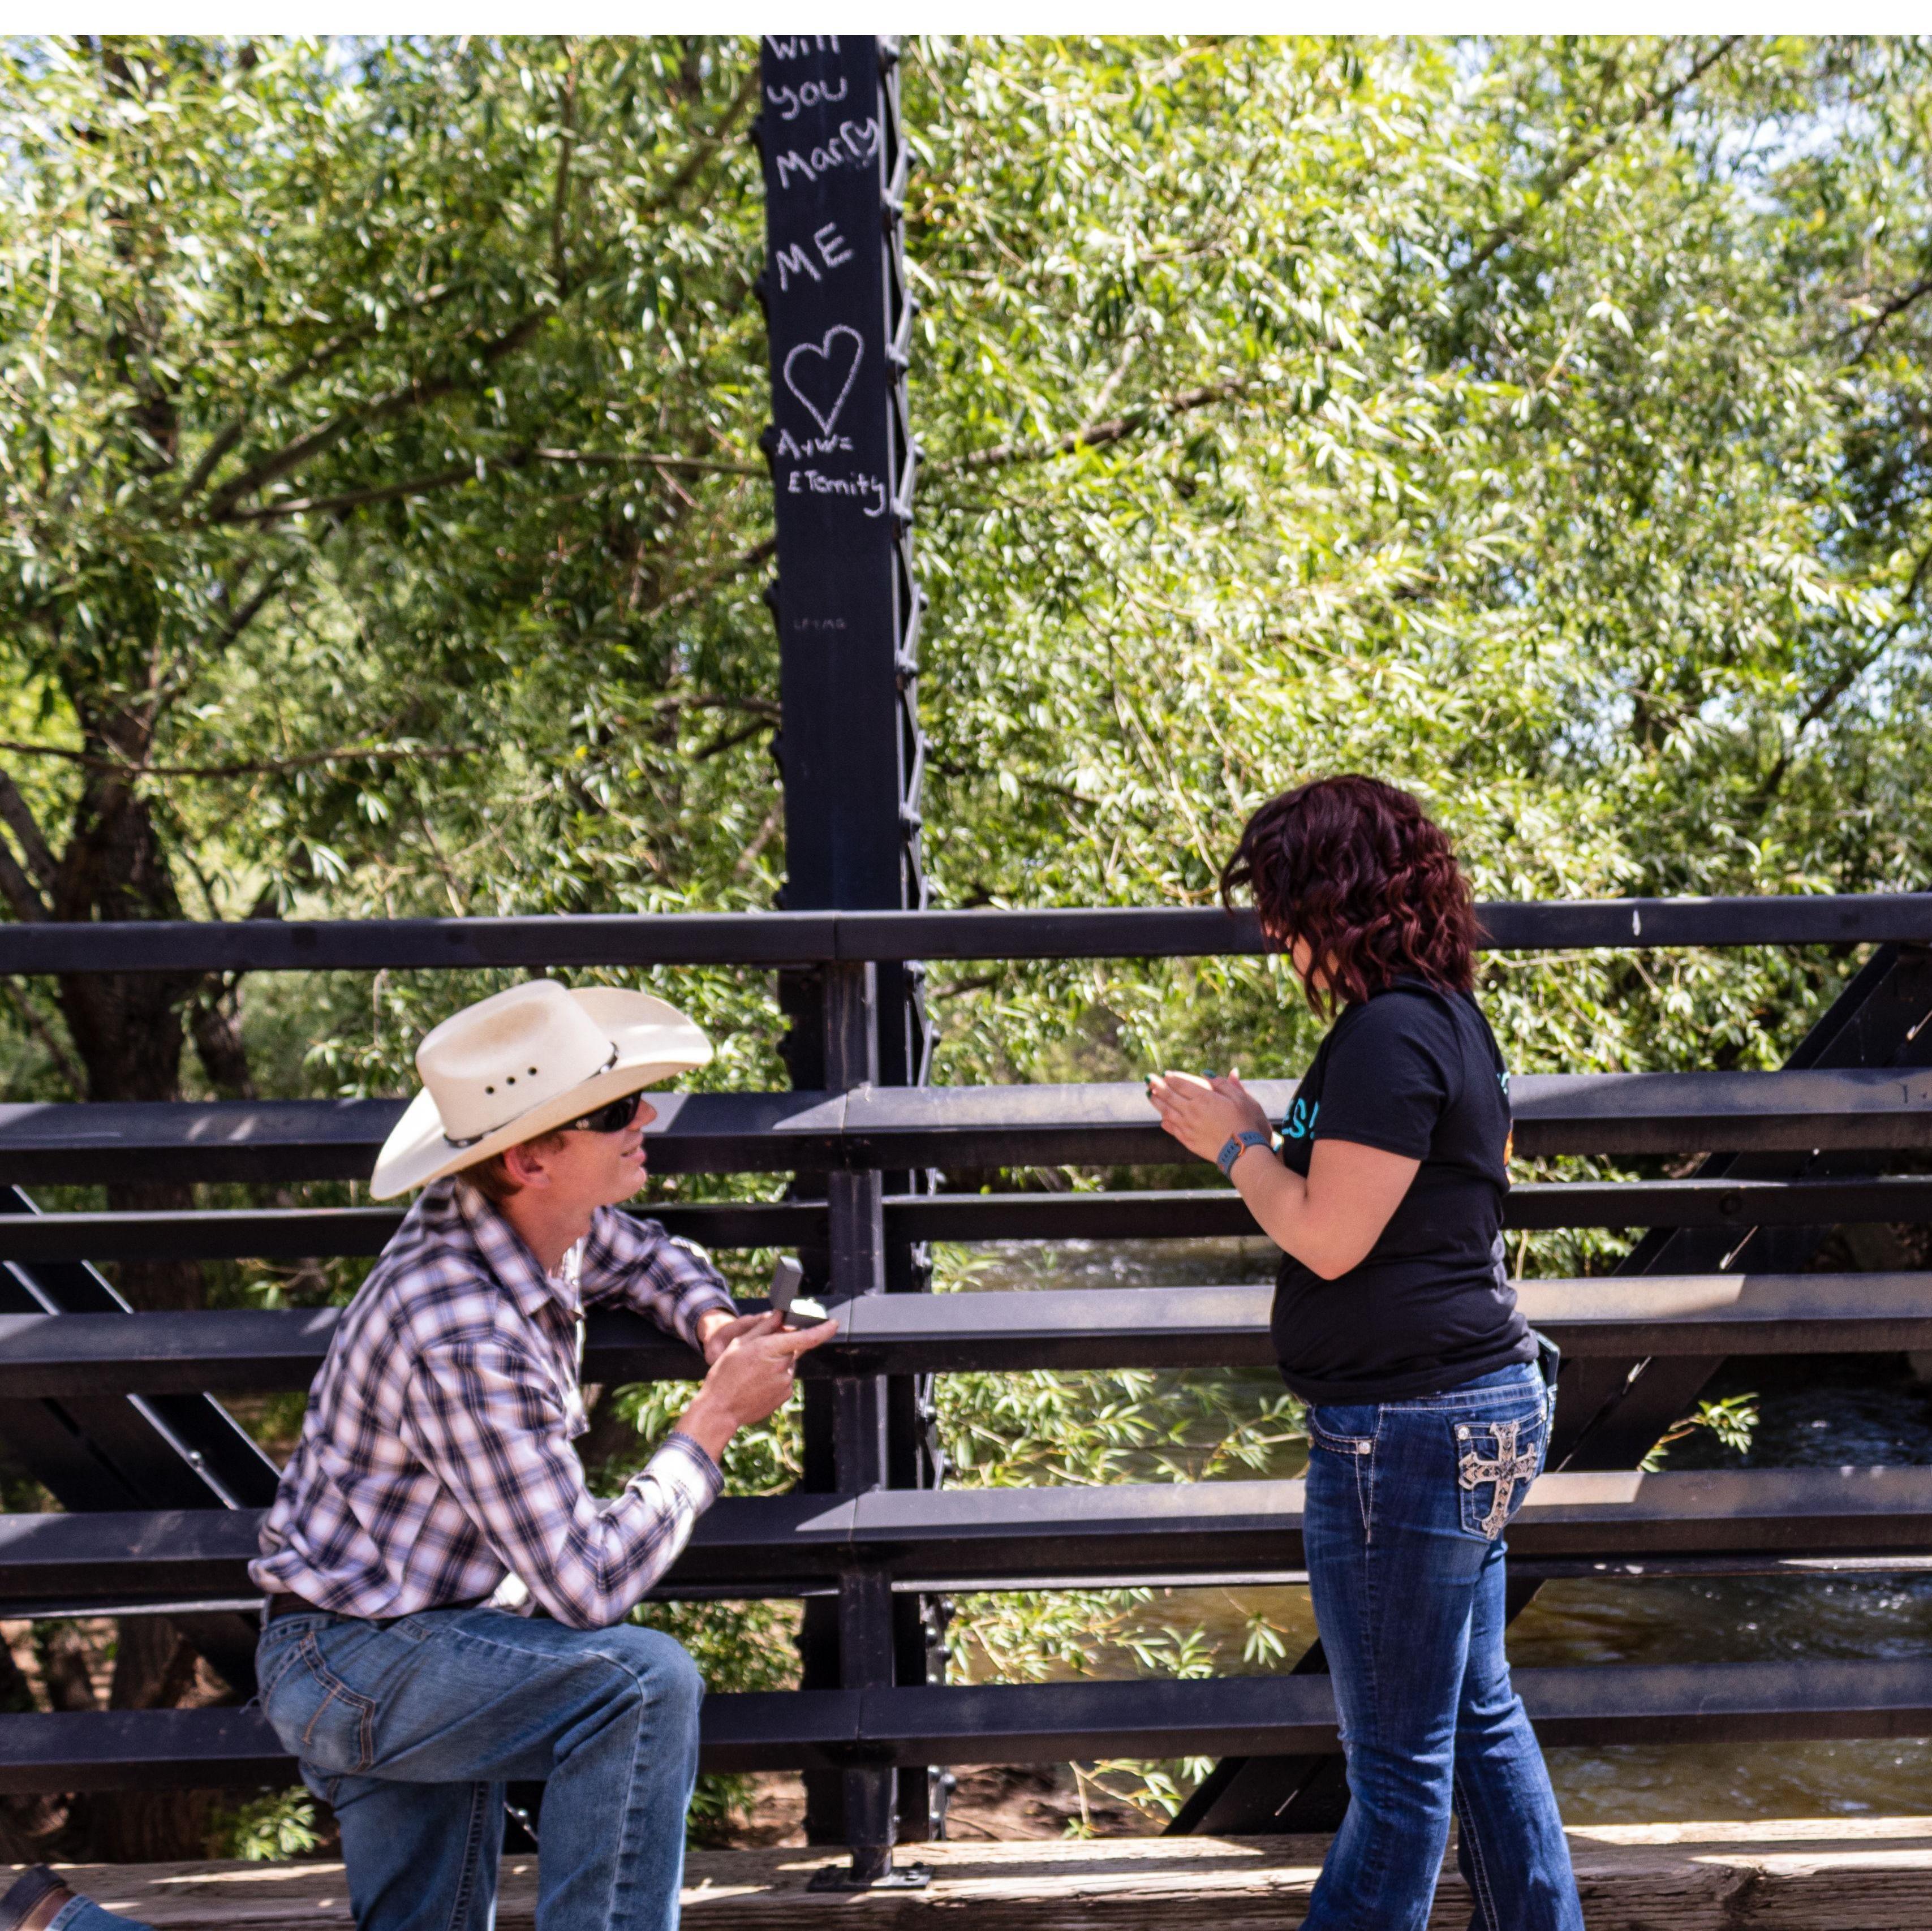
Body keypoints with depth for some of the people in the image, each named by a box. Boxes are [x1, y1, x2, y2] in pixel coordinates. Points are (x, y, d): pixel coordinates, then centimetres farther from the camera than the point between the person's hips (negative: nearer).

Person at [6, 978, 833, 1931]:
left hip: (423, 1654, 10)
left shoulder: (541, 1218, -3)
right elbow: (589, 1585, -27)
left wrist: (712, 1323, -1)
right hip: (347, 1662, -10)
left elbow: (645, 1256, 22)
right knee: (645, 1682, -29)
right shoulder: (469, 1345, -30)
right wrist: (713, 1421, -17)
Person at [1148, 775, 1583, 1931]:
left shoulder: (1390, 1035, -19)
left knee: (1400, 1761, 1)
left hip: (1409, 1429, -10)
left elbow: (1328, 1237, -19)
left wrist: (1238, 1143, -4)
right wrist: (1267, 1140, 13)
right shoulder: (1452, 1019, 12)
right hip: (1477, 1412, 11)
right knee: (1480, 1716, 20)